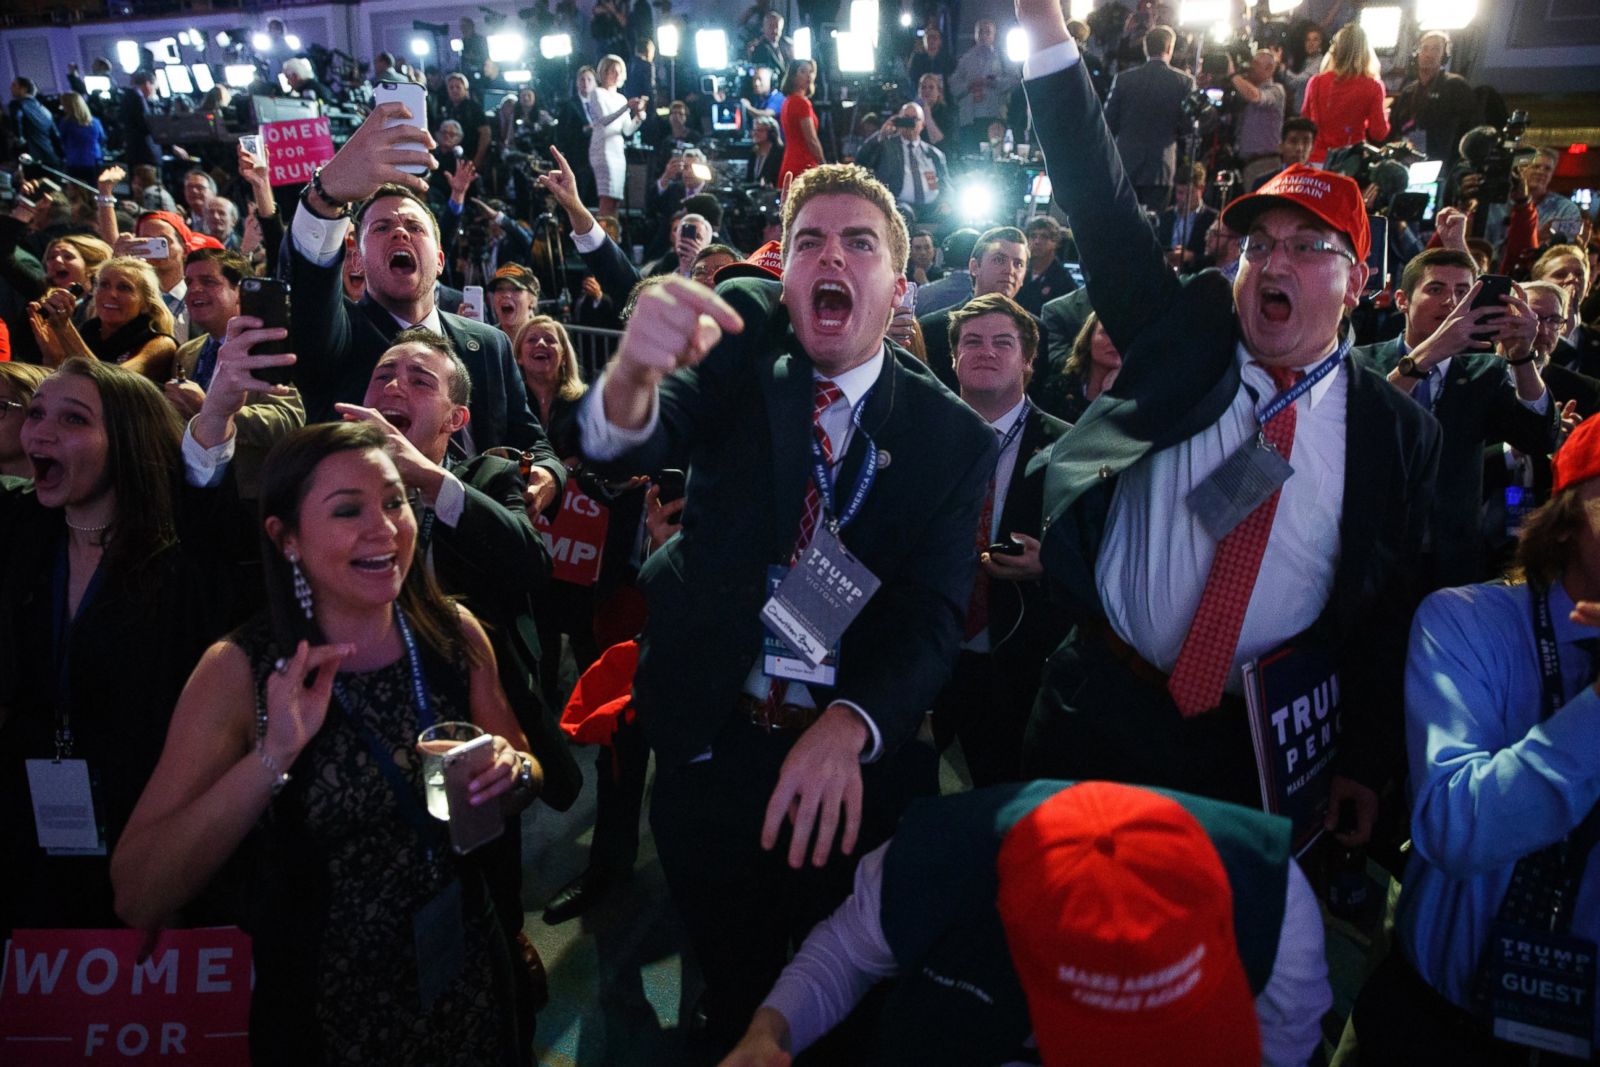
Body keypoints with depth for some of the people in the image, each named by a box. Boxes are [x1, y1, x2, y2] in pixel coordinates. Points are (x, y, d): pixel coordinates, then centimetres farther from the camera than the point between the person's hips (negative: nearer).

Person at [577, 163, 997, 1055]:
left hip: (859, 760, 0)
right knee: (733, 979, 19)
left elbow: (932, 614, -11)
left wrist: (850, 727, -30)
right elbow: (631, 447, -22)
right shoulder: (744, 335, -5)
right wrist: (632, 377, -45)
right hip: (712, 740, 0)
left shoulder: (955, 438, -5)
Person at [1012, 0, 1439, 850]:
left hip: (1261, 746, 0)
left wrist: (1366, 765, 3)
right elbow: (1101, 207, -9)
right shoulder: (1186, 337, 0)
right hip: (1099, 708, 0)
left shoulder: (1399, 432, 1)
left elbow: (1392, 612, 5)